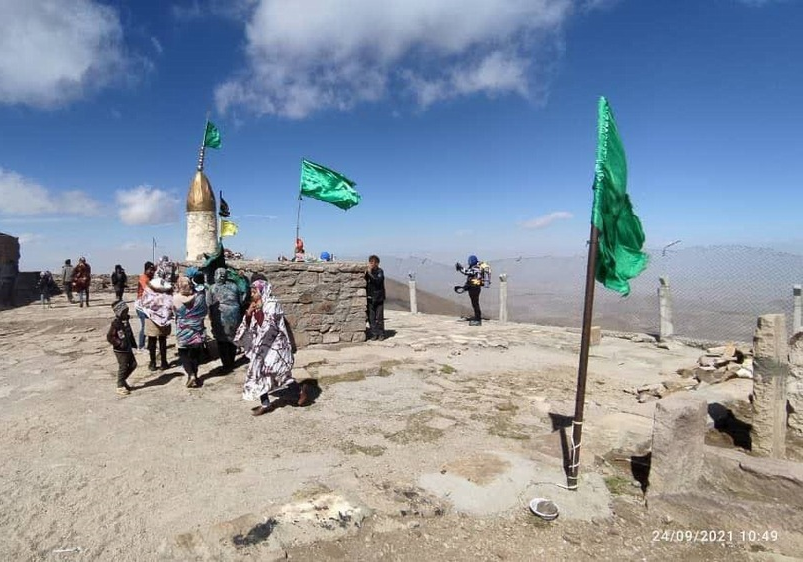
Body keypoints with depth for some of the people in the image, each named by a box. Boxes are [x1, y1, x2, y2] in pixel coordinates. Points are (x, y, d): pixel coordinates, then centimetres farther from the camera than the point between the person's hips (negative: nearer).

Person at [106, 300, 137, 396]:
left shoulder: (126, 321, 7)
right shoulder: (115, 323, -17)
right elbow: (109, 337, -18)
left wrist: (133, 343, 13)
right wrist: (119, 343, -23)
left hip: (128, 348, 8)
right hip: (120, 350, -8)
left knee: (133, 364, 12)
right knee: (123, 367, 0)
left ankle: (122, 380, 30)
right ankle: (120, 386, 15)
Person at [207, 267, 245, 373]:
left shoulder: (212, 289, -2)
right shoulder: (234, 286, 5)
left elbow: (209, 305, -4)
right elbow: (241, 301, 7)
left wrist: (212, 318, 6)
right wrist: (240, 316, 18)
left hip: (220, 318, -3)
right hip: (234, 316, 3)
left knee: (222, 342, 7)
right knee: (232, 340, 15)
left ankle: (226, 365, 9)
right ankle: (231, 363, 24)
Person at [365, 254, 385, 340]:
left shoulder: (380, 271, -6)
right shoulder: (368, 271, 7)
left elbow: (378, 281, -22)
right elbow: (365, 282, 9)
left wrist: (370, 273, -27)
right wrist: (365, 274, -7)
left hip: (378, 297, -4)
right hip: (370, 297, 4)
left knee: (379, 317, 0)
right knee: (371, 317, 6)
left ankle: (381, 334, 10)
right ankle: (374, 334, 14)